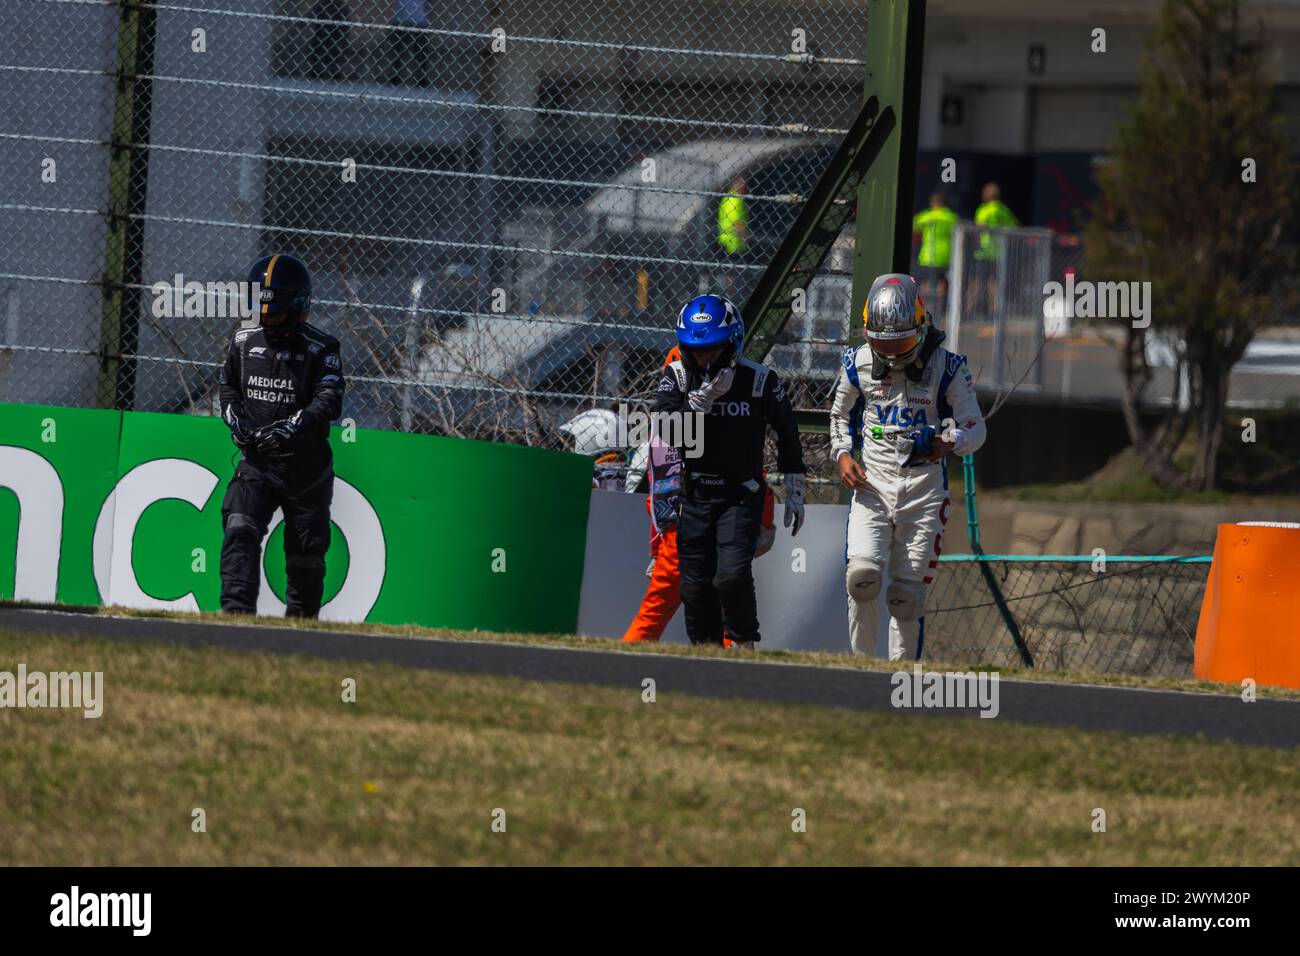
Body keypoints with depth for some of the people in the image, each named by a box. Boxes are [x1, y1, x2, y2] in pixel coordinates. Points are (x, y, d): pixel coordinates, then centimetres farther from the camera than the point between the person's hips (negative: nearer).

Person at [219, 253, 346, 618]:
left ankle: (301, 620, 24)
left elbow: (329, 403, -20)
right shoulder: (244, 342, 5)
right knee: (240, 532, -19)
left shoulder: (320, 349, -9)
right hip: (256, 463, 3)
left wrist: (290, 428, -35)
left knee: (305, 553, 7)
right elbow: (229, 386, 20)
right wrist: (234, 417, -1)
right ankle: (236, 610, -25)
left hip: (305, 467, -3)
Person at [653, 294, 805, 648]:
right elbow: (666, 429, -16)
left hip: (741, 496, -3)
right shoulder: (677, 377, -3)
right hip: (695, 496, 3)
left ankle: (745, 645, 3)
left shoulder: (760, 380, -7)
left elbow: (787, 434, 6)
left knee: (732, 576, -19)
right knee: (695, 586, 4)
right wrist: (703, 399, -28)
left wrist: (794, 494, 8)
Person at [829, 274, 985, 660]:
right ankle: (861, 660, 1)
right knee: (862, 575, -19)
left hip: (924, 489, -1)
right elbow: (841, 417, 20)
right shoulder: (858, 364, 3)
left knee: (907, 595, -1)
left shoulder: (946, 368, -4)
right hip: (872, 486, 1)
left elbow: (975, 428, 0)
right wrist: (843, 455, 0)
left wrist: (945, 444, -22)